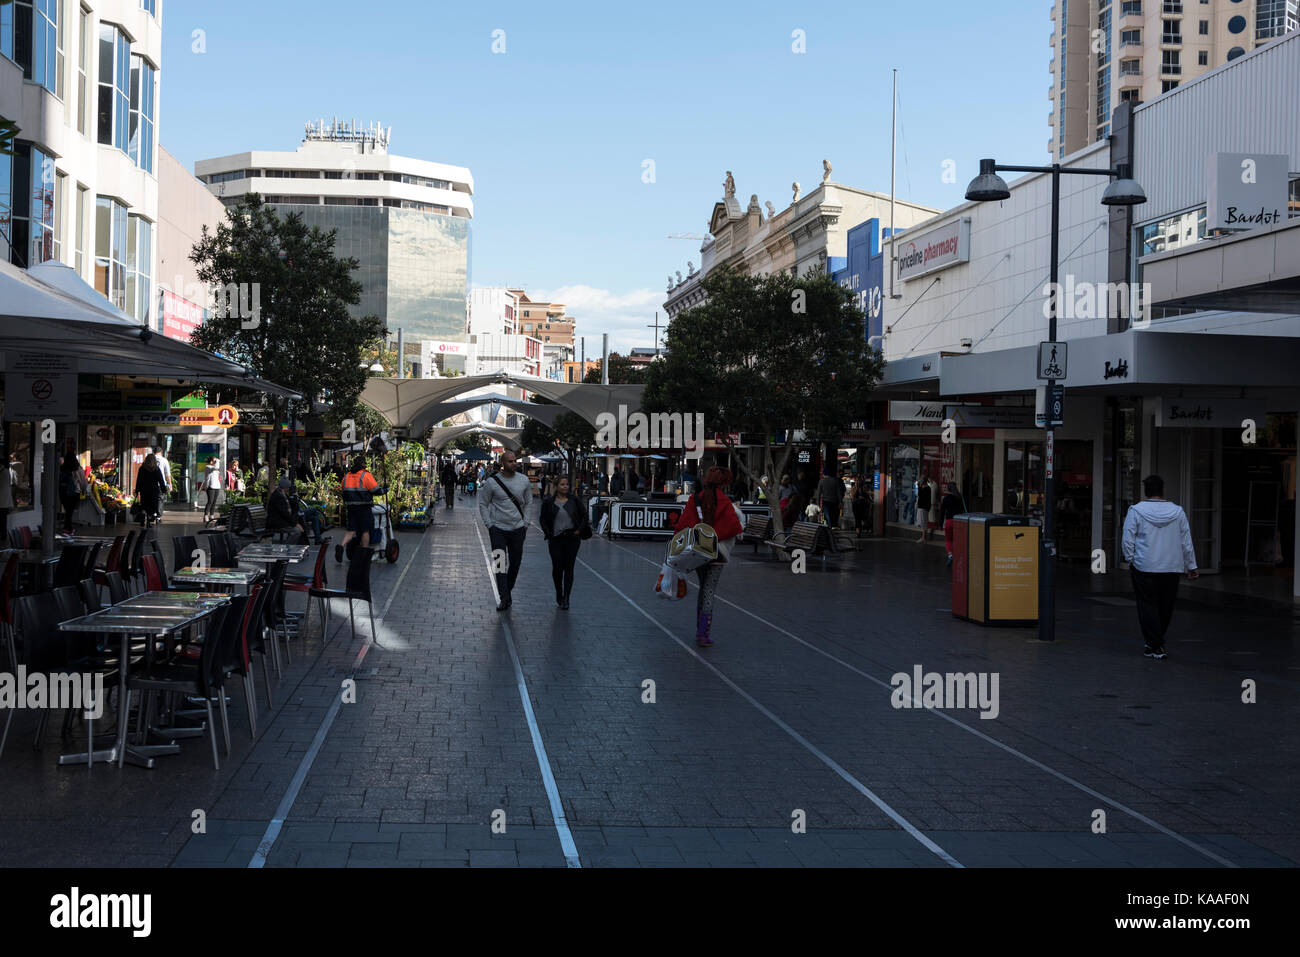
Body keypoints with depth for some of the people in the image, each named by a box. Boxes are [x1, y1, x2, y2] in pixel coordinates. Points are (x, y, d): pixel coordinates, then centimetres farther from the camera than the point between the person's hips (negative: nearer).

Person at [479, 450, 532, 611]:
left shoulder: (524, 480, 3)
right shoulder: (492, 482, -5)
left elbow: (527, 503, 14)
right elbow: (483, 504, 3)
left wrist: (525, 523, 7)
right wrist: (489, 524, -3)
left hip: (518, 528, 3)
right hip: (498, 529, -2)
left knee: (515, 563, 7)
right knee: (500, 564, -8)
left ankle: (508, 590, 26)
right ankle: (504, 598, -8)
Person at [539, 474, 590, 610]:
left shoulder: (575, 501, 4)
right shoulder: (548, 502, 2)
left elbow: (584, 516, 9)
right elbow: (542, 520, 9)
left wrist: (579, 530, -1)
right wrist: (548, 533, -2)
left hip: (572, 538, 0)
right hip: (555, 539, 0)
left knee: (569, 568, -1)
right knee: (557, 568, -1)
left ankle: (566, 598, 3)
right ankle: (559, 594, 23)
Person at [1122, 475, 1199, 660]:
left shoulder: (1136, 511, -6)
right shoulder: (1177, 512, 2)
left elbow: (1128, 540, -5)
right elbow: (1186, 542, 7)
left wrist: (1130, 561, 9)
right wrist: (1191, 567, 15)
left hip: (1144, 568, -3)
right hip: (1172, 568, 3)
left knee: (1147, 606, 3)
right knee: (1165, 607, 14)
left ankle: (1155, 646, -2)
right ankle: (1157, 641, 27)